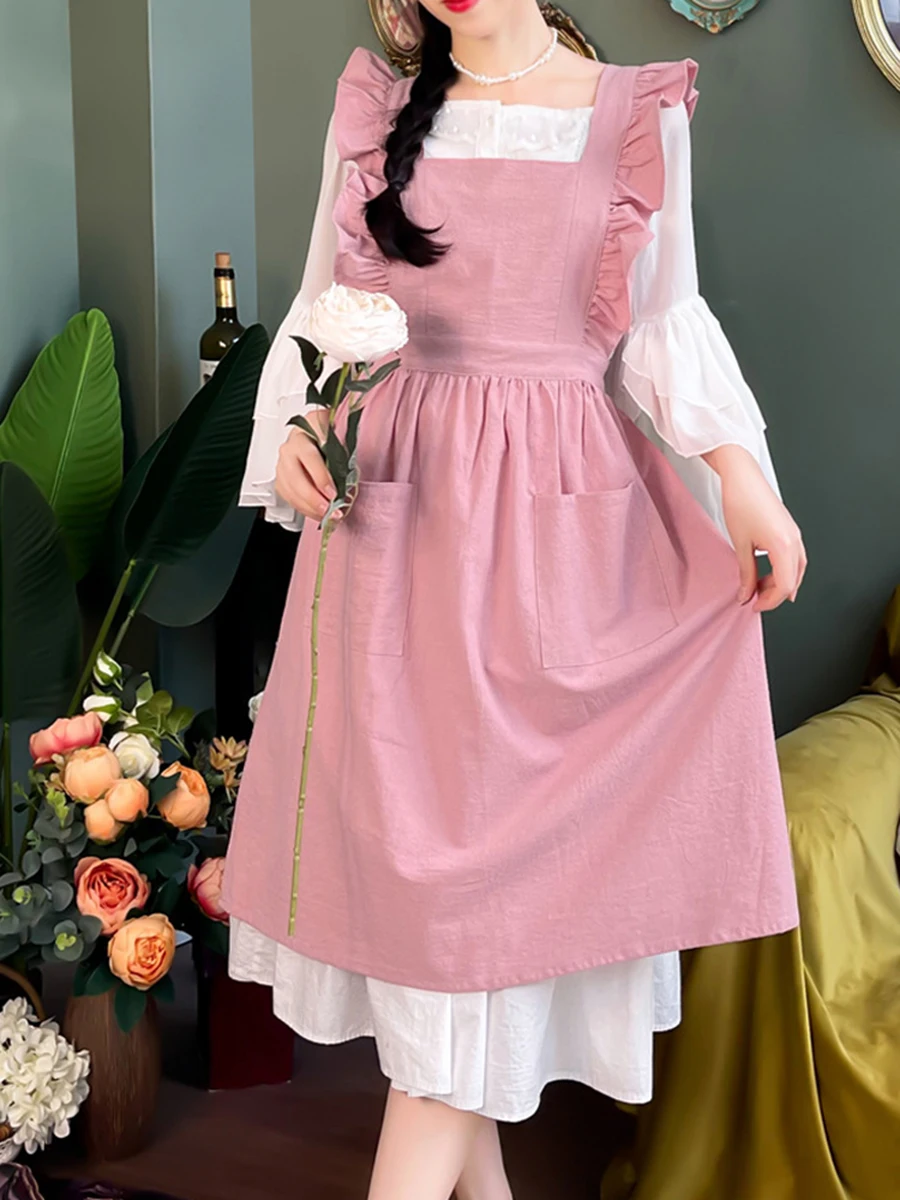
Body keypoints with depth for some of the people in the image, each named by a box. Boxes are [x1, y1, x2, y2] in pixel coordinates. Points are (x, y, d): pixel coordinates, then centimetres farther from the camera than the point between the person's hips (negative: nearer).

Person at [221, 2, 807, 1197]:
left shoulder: (639, 113, 6)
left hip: (557, 521, -1)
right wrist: (292, 429, -6)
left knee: (495, 839, -4)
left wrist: (743, 475, -3)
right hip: (395, 512, 2)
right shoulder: (375, 105, 10)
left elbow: (668, 325, 8)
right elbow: (322, 305, 12)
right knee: (401, 817, 5)